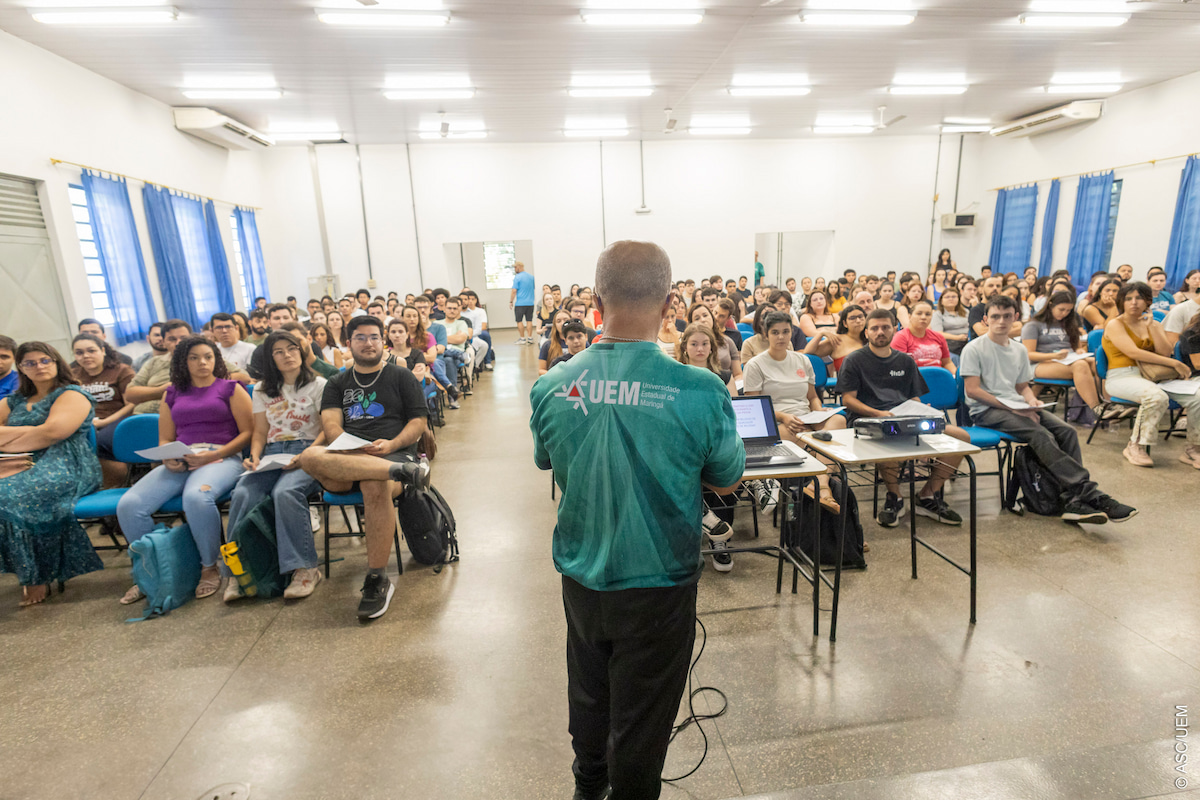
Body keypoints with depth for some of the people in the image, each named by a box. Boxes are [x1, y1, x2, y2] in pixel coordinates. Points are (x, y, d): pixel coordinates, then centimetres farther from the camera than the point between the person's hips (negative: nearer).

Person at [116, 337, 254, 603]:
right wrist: (168, 459, -2)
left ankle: (209, 568, -18)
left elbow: (248, 432, 2)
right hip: (180, 463, 5)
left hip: (222, 458, -5)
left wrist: (214, 455, -11)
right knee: (128, 504, -20)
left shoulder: (231, 388, 11)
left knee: (196, 496, -37)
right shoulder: (173, 394, 23)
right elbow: (165, 440, 21)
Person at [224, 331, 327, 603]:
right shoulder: (263, 391, 22)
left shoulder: (318, 385, 7)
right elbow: (260, 432, 19)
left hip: (306, 451, -4)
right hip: (271, 453, 4)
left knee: (285, 492, -34)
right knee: (242, 494, -26)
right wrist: (254, 457, -2)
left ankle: (304, 568, -28)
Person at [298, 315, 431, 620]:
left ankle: (377, 580, -25)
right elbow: (331, 425, 7)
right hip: (348, 457, 3)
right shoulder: (337, 384, 24)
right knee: (310, 457, -32)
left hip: (394, 454, -2)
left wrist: (391, 445, -11)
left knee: (375, 487, -38)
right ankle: (403, 471, -39)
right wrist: (353, 448, -14)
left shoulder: (401, 376, 17)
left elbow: (418, 422, 8)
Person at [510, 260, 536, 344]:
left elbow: (514, 291, -11)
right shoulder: (531, 276, 9)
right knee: (529, 320, 7)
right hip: (530, 302, 5)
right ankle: (530, 338, 7)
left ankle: (522, 338, 5)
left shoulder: (517, 277, -9)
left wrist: (511, 301, -4)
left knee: (519, 321, 4)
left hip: (520, 303, -5)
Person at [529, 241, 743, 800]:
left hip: (581, 578, 4)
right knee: (641, 719, 20)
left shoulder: (552, 387, -13)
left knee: (588, 696, 29)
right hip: (658, 583, -3)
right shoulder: (699, 391, -23)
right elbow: (727, 481, -5)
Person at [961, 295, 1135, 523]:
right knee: (1041, 434, -28)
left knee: (1066, 430, -17)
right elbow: (973, 390, -10)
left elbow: (1022, 386, 25)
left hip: (1016, 407, 7)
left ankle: (1074, 500, -23)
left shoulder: (1019, 350, 19)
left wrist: (1031, 400, 0)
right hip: (986, 410, -7)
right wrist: (1011, 408, -14)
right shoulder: (974, 349, -3)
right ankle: (1090, 494, -27)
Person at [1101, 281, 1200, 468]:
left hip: (1151, 376, 6)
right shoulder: (1115, 324, -1)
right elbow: (1133, 352, -13)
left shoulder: (1154, 325, 17)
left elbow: (1166, 352, 2)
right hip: (1121, 377, -6)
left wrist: (1151, 326, -3)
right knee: (1157, 397, -35)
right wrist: (1175, 364, -11)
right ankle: (1135, 446, -21)